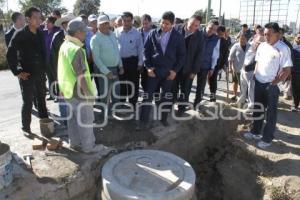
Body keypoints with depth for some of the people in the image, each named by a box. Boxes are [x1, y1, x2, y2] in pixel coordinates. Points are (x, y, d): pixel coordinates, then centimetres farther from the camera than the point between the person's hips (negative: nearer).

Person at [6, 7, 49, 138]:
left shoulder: (40, 34, 5)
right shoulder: (20, 35, -9)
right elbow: (10, 55, -9)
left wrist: (44, 68, 5)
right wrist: (17, 72, -12)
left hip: (40, 74, 5)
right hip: (26, 75, -4)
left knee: (42, 99, 15)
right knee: (28, 102, 3)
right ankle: (26, 128, 17)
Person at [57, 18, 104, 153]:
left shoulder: (64, 46, 6)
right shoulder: (76, 49, -23)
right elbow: (80, 76, -24)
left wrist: (62, 88, 20)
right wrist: (88, 93, -18)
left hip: (68, 90, 9)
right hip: (79, 91, -9)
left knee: (73, 118, 19)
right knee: (85, 120, 4)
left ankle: (74, 142, 32)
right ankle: (89, 146, 17)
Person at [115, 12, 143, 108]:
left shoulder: (137, 33, -4)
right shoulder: (117, 32, -1)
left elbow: (140, 49, 0)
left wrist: (140, 63, -2)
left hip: (132, 61, -2)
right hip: (120, 61, 2)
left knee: (133, 85, 7)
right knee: (121, 85, 15)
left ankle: (132, 106, 22)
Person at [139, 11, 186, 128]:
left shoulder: (178, 37, 0)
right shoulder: (153, 34, 0)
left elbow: (182, 55, 3)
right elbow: (146, 51, 3)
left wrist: (175, 70, -5)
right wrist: (148, 67, -5)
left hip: (169, 71, 0)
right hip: (154, 70, 0)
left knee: (166, 96, 10)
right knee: (148, 95, 0)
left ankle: (163, 118, 27)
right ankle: (144, 121, 9)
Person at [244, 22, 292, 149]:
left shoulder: (283, 48, -14)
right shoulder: (262, 46, 5)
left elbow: (287, 70, -15)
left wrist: (274, 83, -15)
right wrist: (255, 75, 7)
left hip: (272, 85, -6)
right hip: (259, 83, 6)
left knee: (271, 113, 7)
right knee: (257, 109, 17)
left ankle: (267, 138, 19)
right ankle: (255, 132, 34)